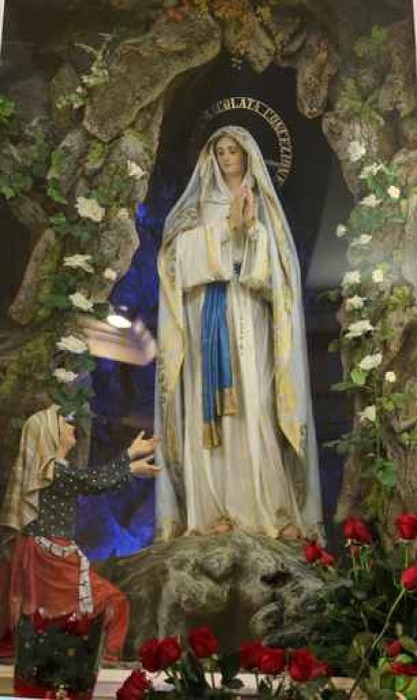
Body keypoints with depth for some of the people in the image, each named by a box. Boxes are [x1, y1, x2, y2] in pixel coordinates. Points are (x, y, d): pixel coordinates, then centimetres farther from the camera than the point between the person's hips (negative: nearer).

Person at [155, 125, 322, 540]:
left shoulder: (262, 206, 16)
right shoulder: (199, 206, 15)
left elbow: (275, 266, 5)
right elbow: (187, 253, -2)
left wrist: (252, 226, -8)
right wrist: (229, 224, -7)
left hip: (250, 317, 0)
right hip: (210, 313, 0)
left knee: (257, 406, -7)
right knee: (212, 406, -5)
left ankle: (270, 505, -4)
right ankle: (214, 506, -2)